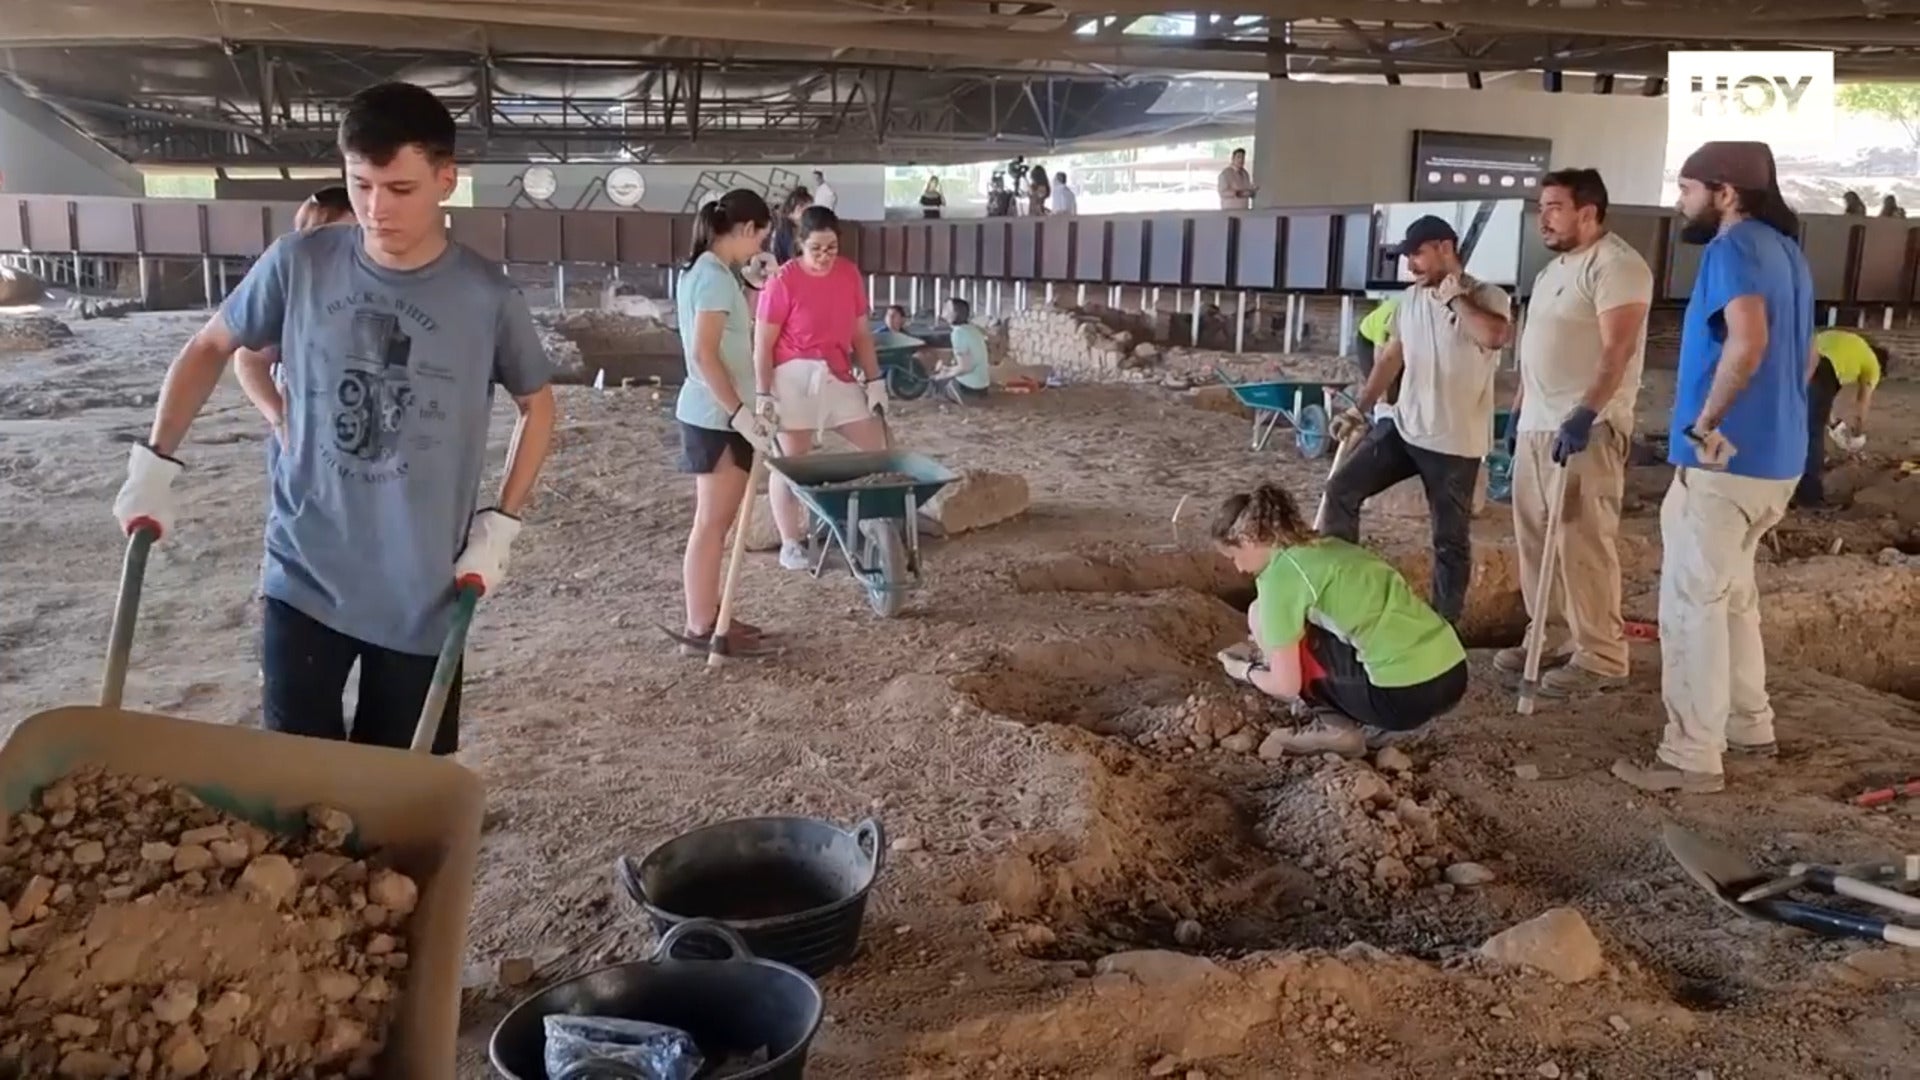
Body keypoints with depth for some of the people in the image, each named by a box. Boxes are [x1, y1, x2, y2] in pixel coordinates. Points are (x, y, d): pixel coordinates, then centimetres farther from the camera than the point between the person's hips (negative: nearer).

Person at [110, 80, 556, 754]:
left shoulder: (485, 296, -10)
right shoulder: (299, 264, -7)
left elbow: (538, 402, 6)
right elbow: (210, 347, 10)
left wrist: (501, 523, -2)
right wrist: (155, 461, 2)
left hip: (424, 595, -1)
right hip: (303, 579, 1)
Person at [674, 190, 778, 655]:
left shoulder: (704, 270, 13)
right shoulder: (714, 276, -18)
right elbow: (704, 355, -24)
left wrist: (757, 288, 17)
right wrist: (740, 413, -26)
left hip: (718, 414, 10)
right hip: (716, 417, -10)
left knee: (716, 522, 15)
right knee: (712, 524, -4)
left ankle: (711, 616, 23)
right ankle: (701, 629, 3)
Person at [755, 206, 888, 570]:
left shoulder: (850, 274, 1)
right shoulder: (783, 281, -13)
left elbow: (861, 333, 9)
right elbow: (763, 344, -10)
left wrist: (874, 380, 6)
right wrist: (763, 394, -13)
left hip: (839, 377, 6)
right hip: (794, 379, -6)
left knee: (880, 448, 7)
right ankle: (790, 544, 14)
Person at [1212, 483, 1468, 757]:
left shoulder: (1279, 575, -6)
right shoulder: (1326, 546, 18)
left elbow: (1286, 686, -3)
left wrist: (1245, 670, 18)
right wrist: (1272, 652, 38)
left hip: (1404, 693, -9)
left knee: (1261, 617, 4)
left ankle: (1336, 727, 7)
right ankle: (1376, 722, 16)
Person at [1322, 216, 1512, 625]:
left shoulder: (1487, 297, -11)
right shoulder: (1410, 299, 9)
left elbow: (1496, 336, -34)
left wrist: (1453, 298, -21)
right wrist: (1360, 408, 11)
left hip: (1456, 442, -6)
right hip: (1402, 427, 6)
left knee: (1450, 540, 4)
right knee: (1341, 489, -1)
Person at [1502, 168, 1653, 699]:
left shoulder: (1615, 265, -11)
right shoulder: (1555, 267, 19)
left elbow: (1617, 350, -21)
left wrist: (1584, 413, -30)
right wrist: (1518, 410, 24)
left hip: (1585, 427, -10)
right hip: (1538, 425, 10)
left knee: (1582, 544, -9)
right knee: (1536, 537, 12)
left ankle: (1600, 657, -2)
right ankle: (1553, 638, 22)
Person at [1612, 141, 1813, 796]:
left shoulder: (1734, 248, -14)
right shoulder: (1785, 250, 16)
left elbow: (1748, 341, -32)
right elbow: (1803, 357, 24)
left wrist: (1704, 423, -22)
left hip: (1725, 460, -10)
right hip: (1775, 459, 10)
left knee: (1692, 604, -3)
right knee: (1731, 593, 22)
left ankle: (1692, 758, 2)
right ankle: (1748, 725, 32)